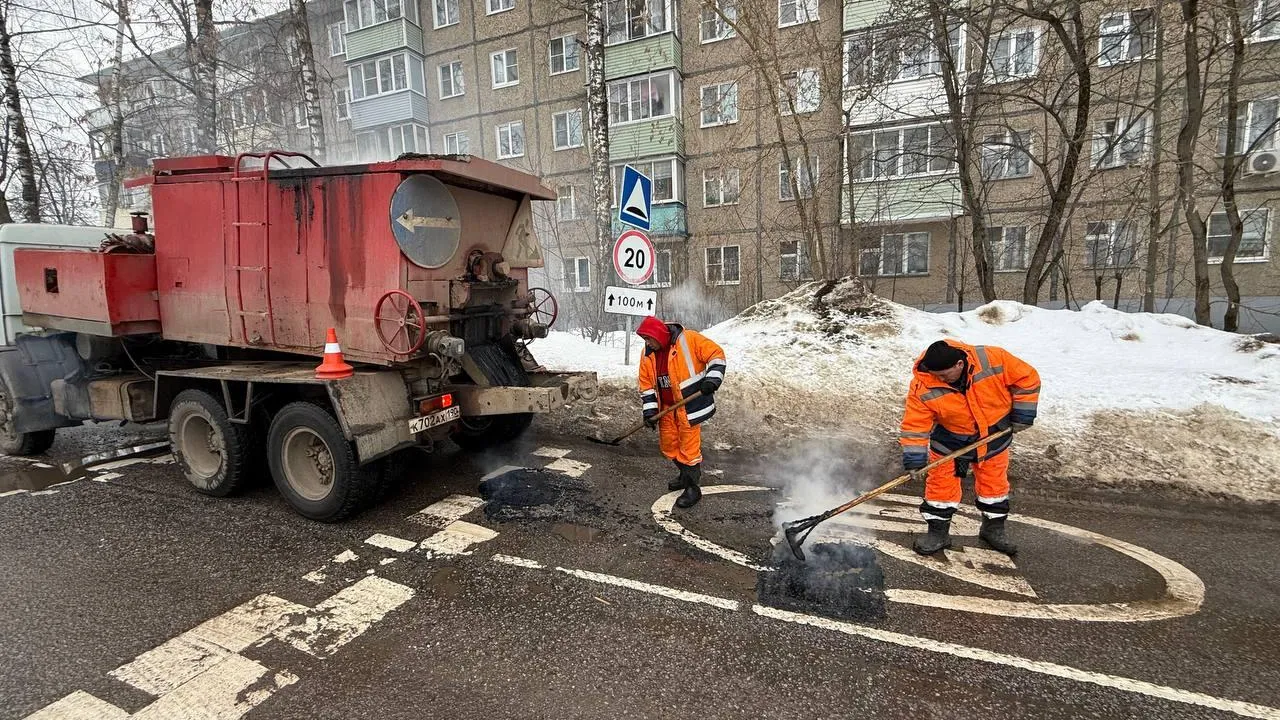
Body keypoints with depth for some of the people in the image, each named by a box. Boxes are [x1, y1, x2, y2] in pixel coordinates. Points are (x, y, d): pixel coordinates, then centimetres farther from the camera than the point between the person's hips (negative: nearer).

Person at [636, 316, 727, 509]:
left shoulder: (688, 340, -14)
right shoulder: (648, 354, 4)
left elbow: (716, 355, -11)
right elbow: (646, 384, 8)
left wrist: (712, 379, -22)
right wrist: (649, 410, 0)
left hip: (690, 404, -7)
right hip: (667, 407, 7)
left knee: (689, 447, -3)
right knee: (668, 445, 14)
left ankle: (693, 488, 12)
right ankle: (686, 475, 37)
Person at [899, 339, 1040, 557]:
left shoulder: (994, 360, -28)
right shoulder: (923, 387, -29)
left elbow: (1027, 379, -13)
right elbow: (916, 424, -22)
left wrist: (1022, 415, -11)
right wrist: (914, 459, -26)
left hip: (994, 437, 2)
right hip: (950, 441, -1)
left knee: (994, 483, 16)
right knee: (941, 484, 1)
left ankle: (994, 529, 36)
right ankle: (938, 532, 18)